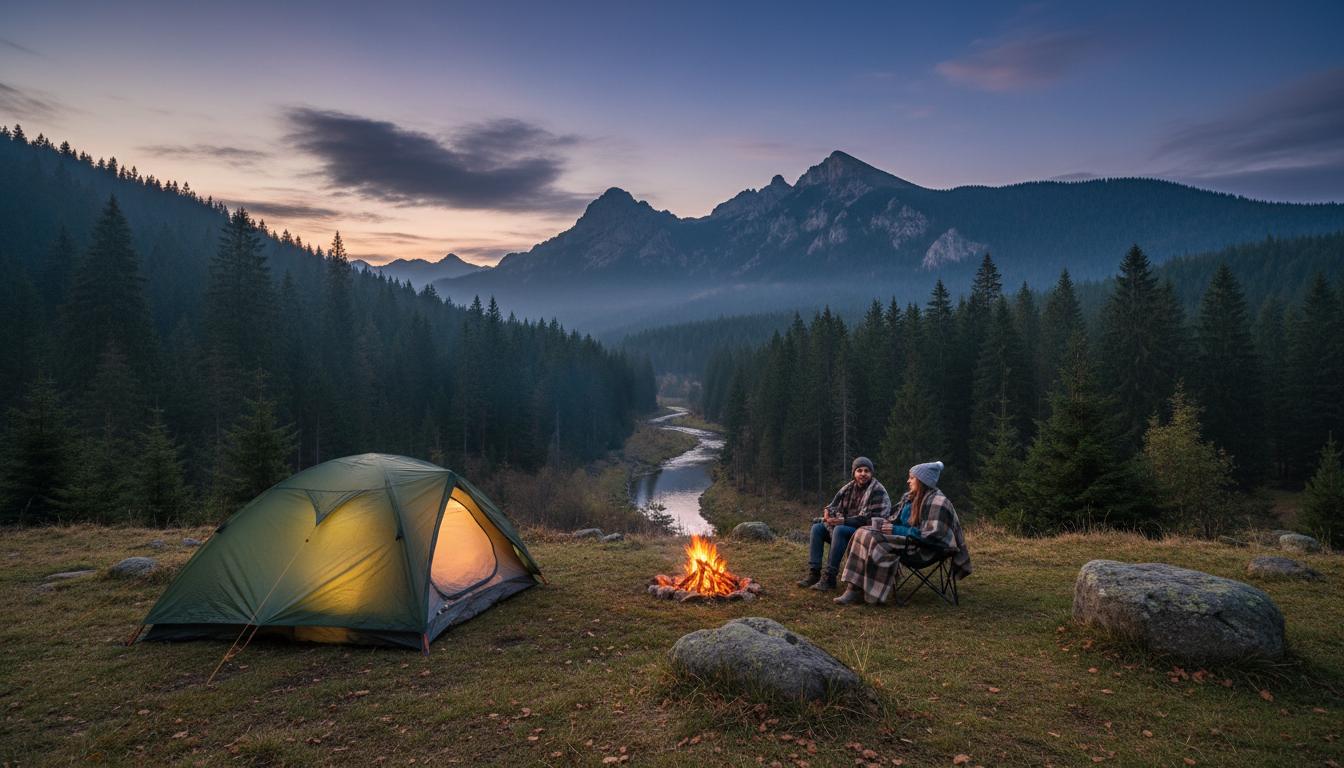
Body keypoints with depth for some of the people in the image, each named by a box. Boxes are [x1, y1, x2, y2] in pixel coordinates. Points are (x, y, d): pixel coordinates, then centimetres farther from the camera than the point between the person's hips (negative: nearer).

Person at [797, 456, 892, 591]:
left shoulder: (878, 491, -12)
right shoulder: (849, 488, 8)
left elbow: (871, 520, -21)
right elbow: (834, 505, 11)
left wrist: (843, 521, -28)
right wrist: (828, 512, -15)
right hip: (847, 529, 8)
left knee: (839, 530, -33)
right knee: (817, 527, -7)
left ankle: (829, 577, -31)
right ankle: (814, 573, -12)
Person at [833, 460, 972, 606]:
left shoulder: (937, 501, -12)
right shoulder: (910, 498, 14)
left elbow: (931, 534, -20)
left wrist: (896, 530, -17)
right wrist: (888, 524, -1)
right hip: (905, 538, 9)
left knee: (873, 540, -26)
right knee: (862, 533, -10)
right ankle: (853, 588, -20)